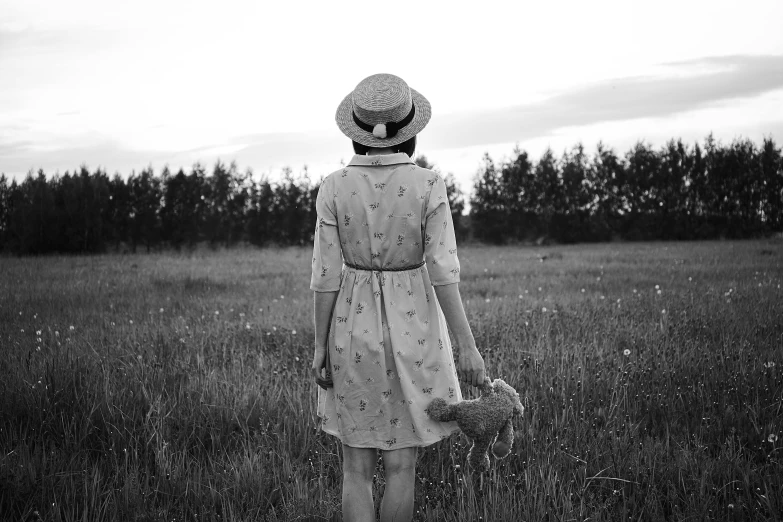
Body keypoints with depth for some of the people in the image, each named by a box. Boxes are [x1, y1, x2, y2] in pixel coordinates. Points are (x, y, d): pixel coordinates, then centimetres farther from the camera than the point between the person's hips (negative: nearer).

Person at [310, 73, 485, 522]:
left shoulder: (335, 187, -7)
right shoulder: (428, 185, -10)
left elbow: (326, 274, -6)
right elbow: (443, 271, -14)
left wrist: (320, 346, 2)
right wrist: (467, 345, -10)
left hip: (353, 325, 1)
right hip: (412, 328, -1)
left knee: (357, 466, 10)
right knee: (401, 464, 11)